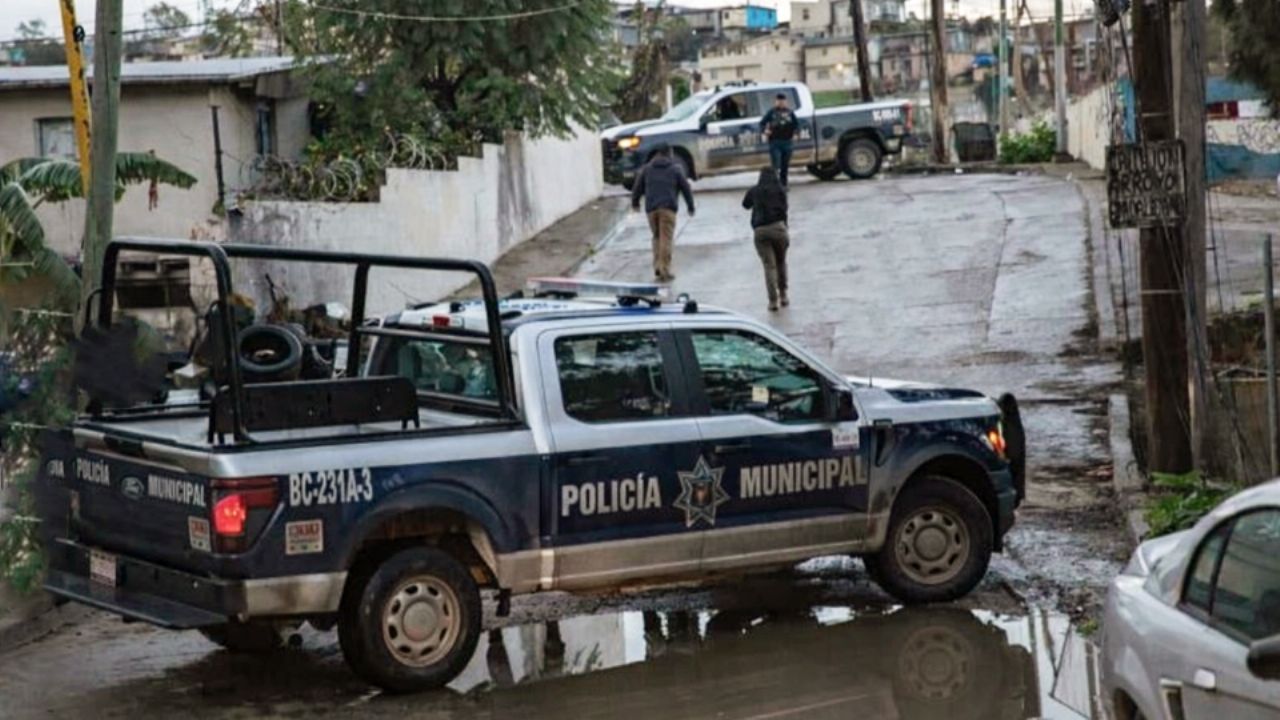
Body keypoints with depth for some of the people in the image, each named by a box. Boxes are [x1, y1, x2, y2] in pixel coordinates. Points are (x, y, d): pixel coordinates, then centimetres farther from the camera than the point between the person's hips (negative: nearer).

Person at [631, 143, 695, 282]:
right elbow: (686, 188, 5)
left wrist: (635, 202, 33)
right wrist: (690, 206, 16)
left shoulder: (647, 169, 13)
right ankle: (665, 271, -12)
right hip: (668, 208, -3)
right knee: (666, 239, -6)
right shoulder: (676, 169, 5)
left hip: (651, 208, 3)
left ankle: (657, 266, 8)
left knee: (657, 237, 18)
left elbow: (637, 188, 16)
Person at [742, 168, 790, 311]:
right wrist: (785, 228, 6)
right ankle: (783, 295, 20)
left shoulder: (754, 191, 16)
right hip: (777, 226, -1)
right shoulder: (780, 190, 11)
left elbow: (745, 204, 34)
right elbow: (784, 209, 4)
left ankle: (773, 300, -10)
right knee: (781, 262, 18)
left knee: (769, 266, 0)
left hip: (760, 230, 1)